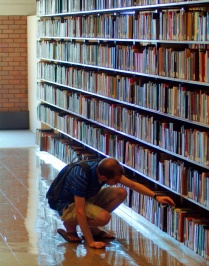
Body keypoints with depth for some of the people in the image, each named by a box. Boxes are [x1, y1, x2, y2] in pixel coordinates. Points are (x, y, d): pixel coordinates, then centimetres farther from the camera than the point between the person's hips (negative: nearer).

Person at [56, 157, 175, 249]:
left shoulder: (104, 169, -15)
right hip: (68, 206, -8)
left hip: (87, 198, 8)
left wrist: (156, 196, -8)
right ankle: (70, 225, -4)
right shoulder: (81, 178, -38)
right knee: (104, 217, -32)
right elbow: (79, 211, -35)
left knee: (121, 193, -9)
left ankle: (92, 228, 2)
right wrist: (91, 242, -32)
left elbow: (132, 184, -2)